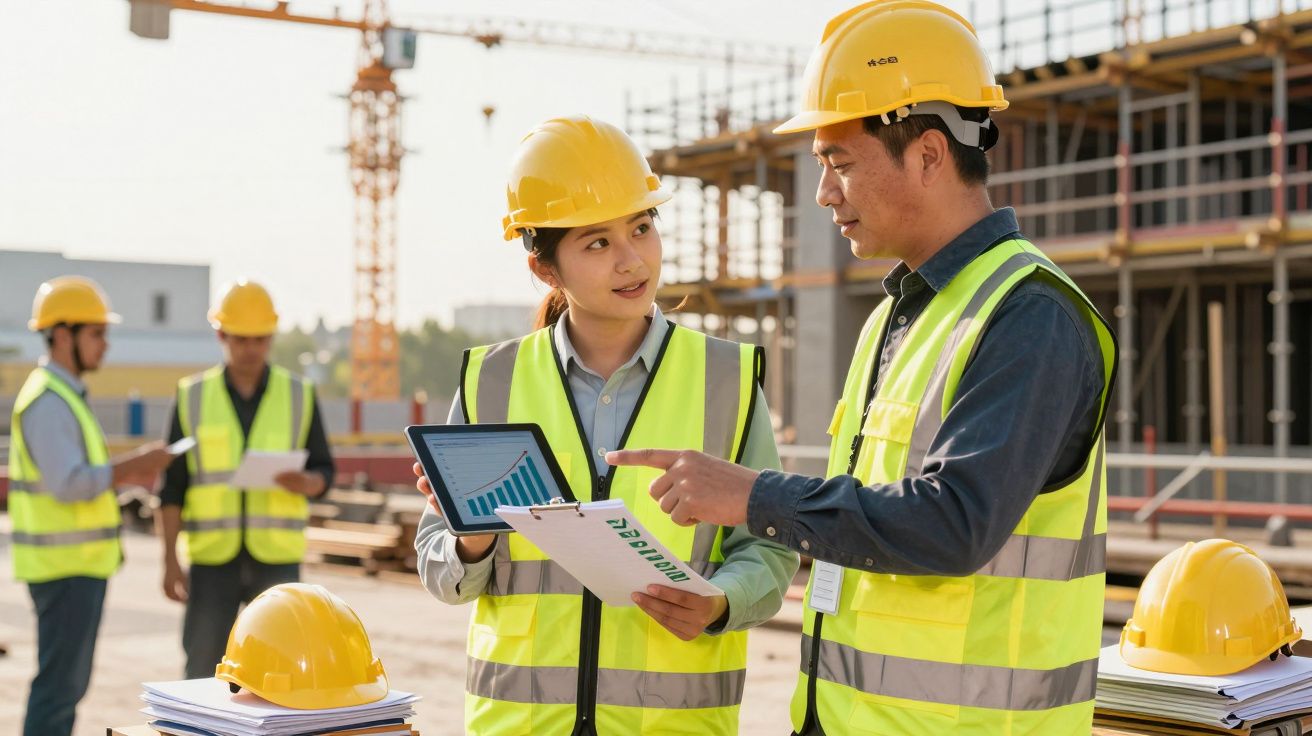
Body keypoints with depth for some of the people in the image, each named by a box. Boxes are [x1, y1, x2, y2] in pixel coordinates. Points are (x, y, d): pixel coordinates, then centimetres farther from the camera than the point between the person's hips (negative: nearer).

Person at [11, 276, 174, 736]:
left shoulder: (65, 395, 16)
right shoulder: (48, 401, -17)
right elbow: (66, 484, -25)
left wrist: (125, 472, 10)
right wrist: (132, 466, -18)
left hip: (77, 562, 10)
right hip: (65, 564, -10)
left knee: (68, 681, 15)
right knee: (59, 681, -6)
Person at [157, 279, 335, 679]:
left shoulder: (299, 395, 3)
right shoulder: (193, 397, 2)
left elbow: (324, 474, 6)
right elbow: (173, 486, 3)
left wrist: (303, 483, -18)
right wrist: (170, 560, -4)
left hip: (277, 559, 0)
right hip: (212, 560, 0)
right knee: (203, 672, 1)